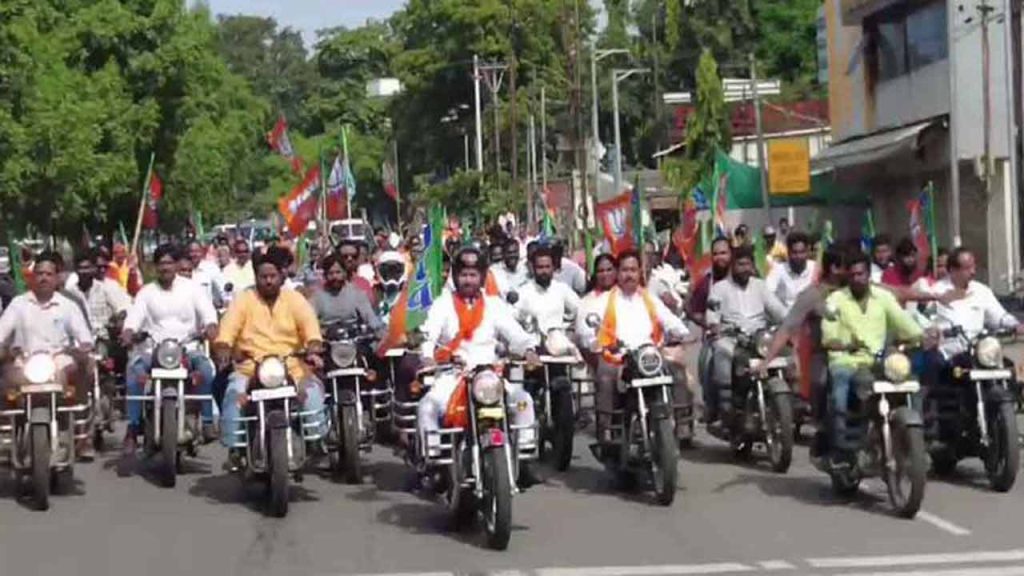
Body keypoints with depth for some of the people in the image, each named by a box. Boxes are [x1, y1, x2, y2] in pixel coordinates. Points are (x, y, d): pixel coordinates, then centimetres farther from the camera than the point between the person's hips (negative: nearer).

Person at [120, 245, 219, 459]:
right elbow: (135, 315, -2)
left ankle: (207, 421, -24)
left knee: (206, 368, -30)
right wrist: (128, 332, -24)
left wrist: (211, 326, -26)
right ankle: (132, 429, -24)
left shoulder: (191, 288, 11)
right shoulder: (147, 291, 13)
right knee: (135, 369, -28)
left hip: (188, 347, -1)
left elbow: (207, 310, -3)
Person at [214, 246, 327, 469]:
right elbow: (226, 332, -3)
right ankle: (233, 447, -17)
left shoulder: (295, 300, 10)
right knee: (234, 390, -28)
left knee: (313, 389, -25)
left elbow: (311, 330, -3)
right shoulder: (243, 300, 9)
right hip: (250, 365, 0)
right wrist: (223, 353, -23)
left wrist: (313, 352, -23)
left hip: (291, 364, 1)